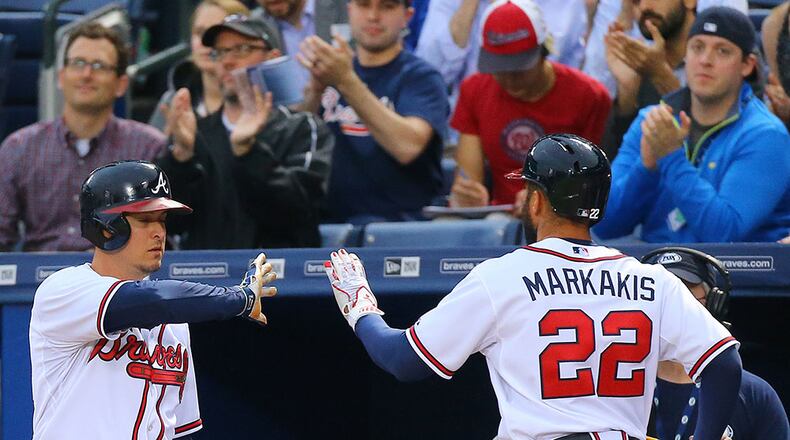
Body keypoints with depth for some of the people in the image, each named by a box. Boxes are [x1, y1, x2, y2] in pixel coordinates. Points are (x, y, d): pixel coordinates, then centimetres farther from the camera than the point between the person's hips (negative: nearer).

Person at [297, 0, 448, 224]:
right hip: (328, 217, 4)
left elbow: (407, 147, -19)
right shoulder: (332, 67, 16)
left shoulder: (420, 77, 1)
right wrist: (316, 87, -17)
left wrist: (346, 81, -24)